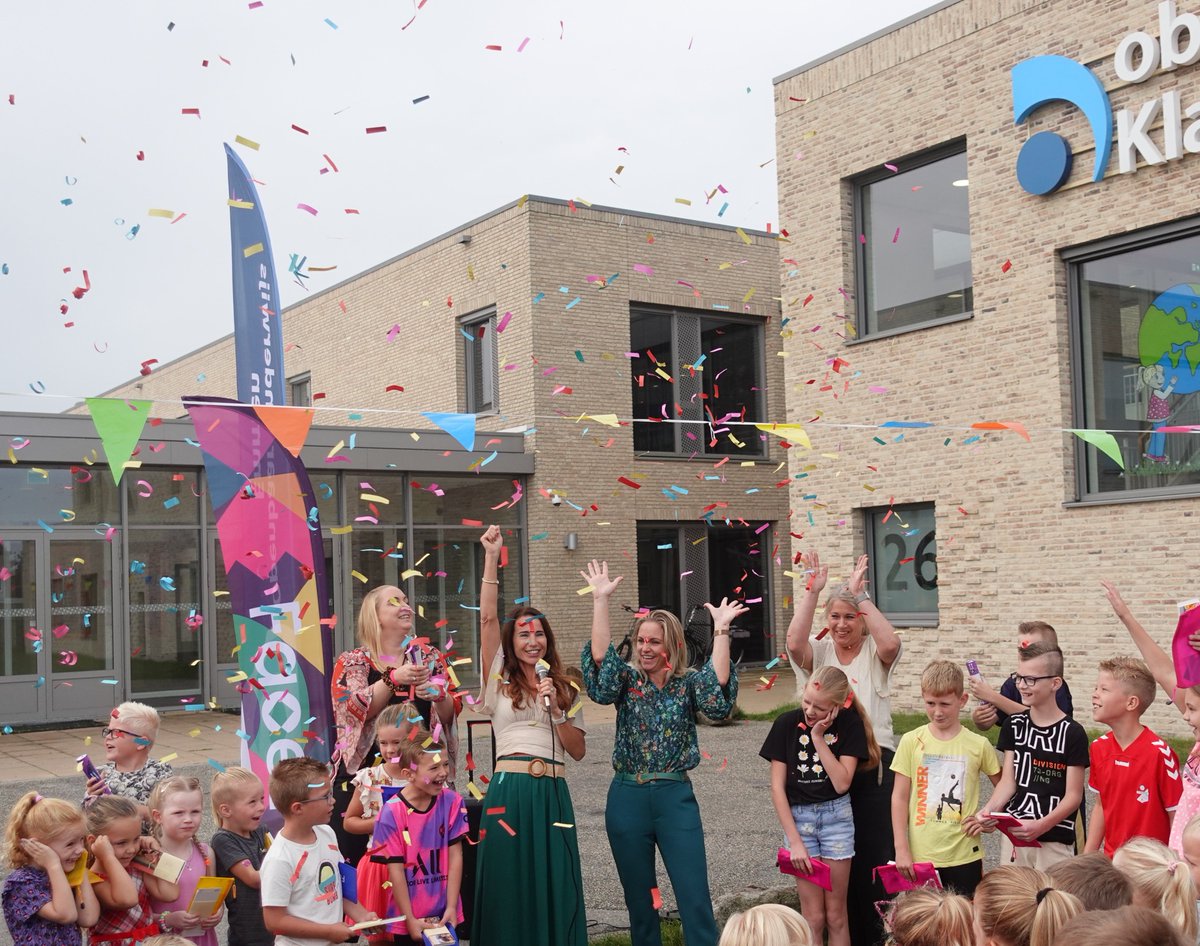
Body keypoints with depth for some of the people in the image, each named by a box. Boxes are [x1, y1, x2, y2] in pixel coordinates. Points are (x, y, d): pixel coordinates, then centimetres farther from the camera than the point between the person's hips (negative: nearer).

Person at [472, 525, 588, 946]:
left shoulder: (566, 690, 14)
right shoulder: (499, 682, 7)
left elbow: (578, 750, 7)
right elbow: (488, 618, -4)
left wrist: (555, 709, -8)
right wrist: (491, 557, -9)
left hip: (553, 794, 2)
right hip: (509, 791, -2)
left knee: (555, 889, 3)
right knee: (509, 888, 1)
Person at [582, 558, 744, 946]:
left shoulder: (689, 682, 2)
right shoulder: (628, 680, 4)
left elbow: (718, 695, -19)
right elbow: (601, 661, -16)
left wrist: (720, 632, -25)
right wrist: (600, 600, -23)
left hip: (676, 797, -1)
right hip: (628, 799, 1)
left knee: (696, 900, -4)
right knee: (640, 901, 10)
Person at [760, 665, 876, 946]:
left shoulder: (848, 724, -7)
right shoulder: (786, 723, -7)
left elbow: (842, 783, -14)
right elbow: (777, 787, -5)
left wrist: (818, 738, -17)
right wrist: (795, 841, -8)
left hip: (836, 816, 0)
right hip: (798, 817, 0)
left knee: (836, 915, 5)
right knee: (813, 916, 1)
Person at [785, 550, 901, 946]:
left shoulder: (874, 652, 2)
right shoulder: (818, 652, 4)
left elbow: (890, 643, -22)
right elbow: (794, 643, -19)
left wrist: (860, 596, -17)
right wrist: (812, 591, -18)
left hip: (873, 762, -1)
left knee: (874, 854, 2)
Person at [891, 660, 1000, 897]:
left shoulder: (978, 745, -1)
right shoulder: (911, 742, -1)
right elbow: (899, 798, 1)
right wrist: (901, 848, -3)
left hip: (964, 856, 0)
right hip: (919, 856, 0)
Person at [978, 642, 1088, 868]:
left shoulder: (1072, 733, -5)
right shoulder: (1013, 726, 8)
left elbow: (1074, 796, -6)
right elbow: (1008, 781, 5)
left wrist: (1041, 826, -20)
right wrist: (989, 810, -14)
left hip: (1055, 840, -4)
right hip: (1013, 834, 4)